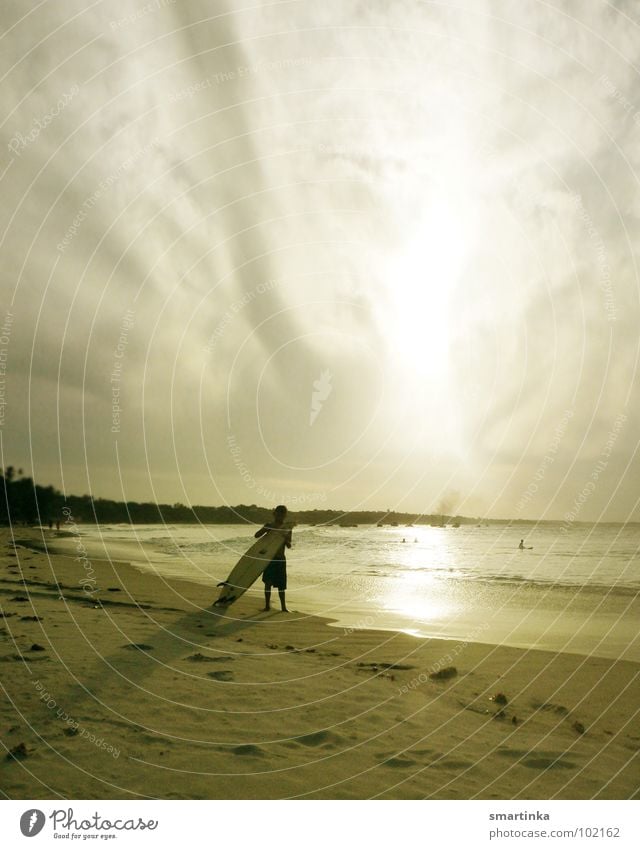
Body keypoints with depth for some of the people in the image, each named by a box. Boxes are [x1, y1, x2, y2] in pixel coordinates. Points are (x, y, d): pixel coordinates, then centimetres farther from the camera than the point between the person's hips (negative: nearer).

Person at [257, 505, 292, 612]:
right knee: (268, 582, -2)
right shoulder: (269, 525, 1)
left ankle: (283, 606, 19)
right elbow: (256, 535, 0)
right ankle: (267, 605, 10)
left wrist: (286, 539, -25)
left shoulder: (287, 528, 1)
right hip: (269, 558, 0)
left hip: (280, 559, 1)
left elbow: (289, 546, -3)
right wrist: (265, 529, -18)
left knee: (281, 584, 7)